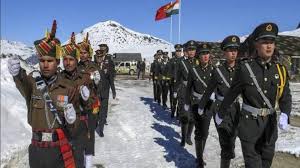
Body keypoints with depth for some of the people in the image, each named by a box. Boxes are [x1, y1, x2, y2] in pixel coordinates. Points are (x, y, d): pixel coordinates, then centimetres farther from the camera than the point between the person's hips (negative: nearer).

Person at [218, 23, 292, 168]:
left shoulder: (281, 69, -1)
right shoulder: (245, 68, -13)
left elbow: (285, 97, 1)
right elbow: (231, 94, -5)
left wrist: (284, 115, -19)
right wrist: (221, 115, 4)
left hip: (270, 123, 5)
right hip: (249, 122, -4)